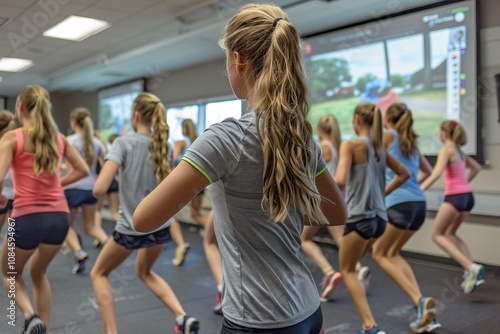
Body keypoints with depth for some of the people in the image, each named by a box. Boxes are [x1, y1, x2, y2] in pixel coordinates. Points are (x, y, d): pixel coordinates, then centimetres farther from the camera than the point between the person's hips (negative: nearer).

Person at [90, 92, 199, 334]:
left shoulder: (124, 143, -15)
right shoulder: (164, 145, 1)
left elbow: (99, 189, -23)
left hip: (132, 228, -5)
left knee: (98, 274, 21)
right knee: (144, 271, 31)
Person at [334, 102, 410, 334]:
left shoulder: (350, 145, -11)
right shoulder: (380, 148, 10)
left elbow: (340, 180, -23)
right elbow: (404, 174, 22)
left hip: (359, 217, -7)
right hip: (379, 217, 7)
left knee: (347, 270, 9)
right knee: (351, 264, 26)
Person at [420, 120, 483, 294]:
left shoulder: (446, 150, -9)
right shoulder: (459, 151, 15)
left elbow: (436, 173, -23)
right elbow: (476, 167, 28)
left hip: (455, 197, -8)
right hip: (468, 196, 8)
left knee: (437, 235, 4)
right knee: (450, 233, 21)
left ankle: (470, 267, -10)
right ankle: (471, 269, 10)